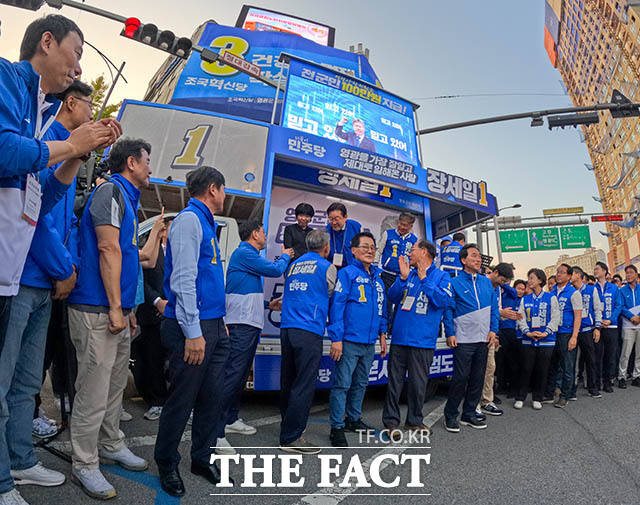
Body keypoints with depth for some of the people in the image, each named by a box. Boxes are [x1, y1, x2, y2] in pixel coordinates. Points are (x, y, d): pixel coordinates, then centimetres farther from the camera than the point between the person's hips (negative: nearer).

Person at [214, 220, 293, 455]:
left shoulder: (249, 255, 22)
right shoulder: (243, 253, -10)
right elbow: (275, 270, -13)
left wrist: (267, 304, 24)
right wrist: (285, 256, 6)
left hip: (251, 324, 11)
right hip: (241, 324, -11)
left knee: (241, 374, 15)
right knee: (232, 375, -13)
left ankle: (231, 419, 26)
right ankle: (216, 432, -12)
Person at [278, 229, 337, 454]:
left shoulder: (294, 265, 17)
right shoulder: (327, 267, 1)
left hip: (286, 328, 7)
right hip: (309, 330, -7)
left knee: (288, 382, 15)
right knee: (304, 384, -4)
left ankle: (288, 425, 30)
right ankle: (290, 437, -2)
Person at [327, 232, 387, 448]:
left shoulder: (377, 278, 15)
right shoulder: (347, 273, -6)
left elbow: (382, 309, 22)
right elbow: (336, 306, -13)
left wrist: (382, 335, 17)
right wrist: (336, 338, -18)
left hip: (369, 344, 7)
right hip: (349, 341, -7)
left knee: (361, 383, 18)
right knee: (342, 384, -2)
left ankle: (354, 418, 34)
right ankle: (337, 427, 8)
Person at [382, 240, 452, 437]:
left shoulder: (441, 276, 2)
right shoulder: (408, 273, 12)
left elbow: (444, 301, -13)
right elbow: (393, 296, 4)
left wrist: (424, 279, -15)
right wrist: (403, 278, -10)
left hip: (423, 340, -2)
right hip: (400, 336, 3)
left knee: (418, 382, 8)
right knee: (395, 379, 6)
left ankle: (414, 420, 24)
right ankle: (390, 420, 16)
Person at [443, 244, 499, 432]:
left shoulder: (486, 282, 12)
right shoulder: (454, 283, -4)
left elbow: (494, 307, 13)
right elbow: (448, 309, -5)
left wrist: (493, 330, 3)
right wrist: (450, 334, -11)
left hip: (483, 339, 5)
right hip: (463, 339, -5)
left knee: (478, 378, 11)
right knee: (461, 378, -5)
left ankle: (469, 414, 24)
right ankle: (450, 415, 9)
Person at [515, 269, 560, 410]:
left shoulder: (551, 298, 2)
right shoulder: (525, 299, 9)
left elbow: (555, 318, -3)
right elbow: (521, 318, 3)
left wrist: (546, 333, -15)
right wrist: (528, 332, -12)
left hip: (546, 341, -1)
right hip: (528, 340, 1)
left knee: (542, 371, 5)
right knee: (526, 369, 1)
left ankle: (537, 399, 18)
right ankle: (520, 398, 12)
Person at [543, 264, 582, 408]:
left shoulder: (574, 293, -5)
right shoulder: (552, 292, 11)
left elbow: (578, 316, -8)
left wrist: (574, 337, -15)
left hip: (566, 334, -5)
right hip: (552, 333, 5)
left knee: (567, 367, 3)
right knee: (551, 365, 11)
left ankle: (564, 397, 14)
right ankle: (548, 395, 20)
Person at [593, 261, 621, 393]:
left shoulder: (614, 288, 5)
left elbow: (618, 306, 1)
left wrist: (610, 320, -12)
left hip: (611, 326, 0)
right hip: (596, 327, 0)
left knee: (611, 355, 5)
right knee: (597, 355, 2)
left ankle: (608, 382, 16)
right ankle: (597, 382, 10)